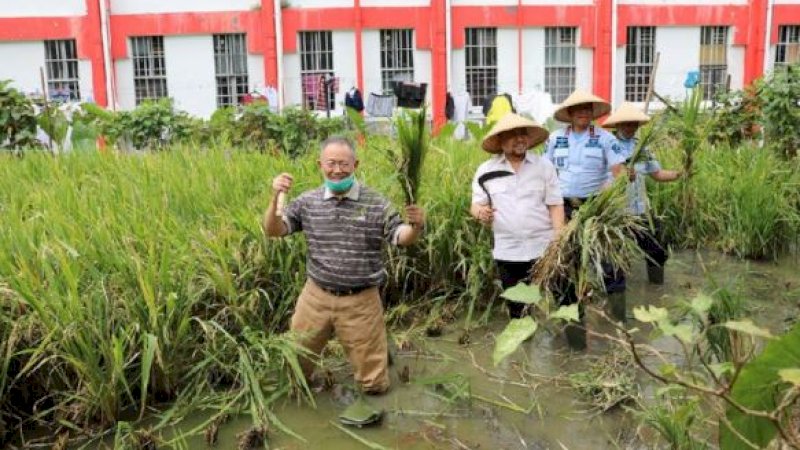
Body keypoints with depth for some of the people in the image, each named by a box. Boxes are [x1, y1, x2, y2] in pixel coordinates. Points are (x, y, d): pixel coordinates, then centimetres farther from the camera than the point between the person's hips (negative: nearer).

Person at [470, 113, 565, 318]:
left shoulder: (544, 166, 2)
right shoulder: (486, 171, 2)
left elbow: (555, 205, 1)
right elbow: (476, 205, 7)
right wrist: (480, 212, -18)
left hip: (543, 249, -1)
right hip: (507, 252, 1)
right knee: (516, 309, 11)